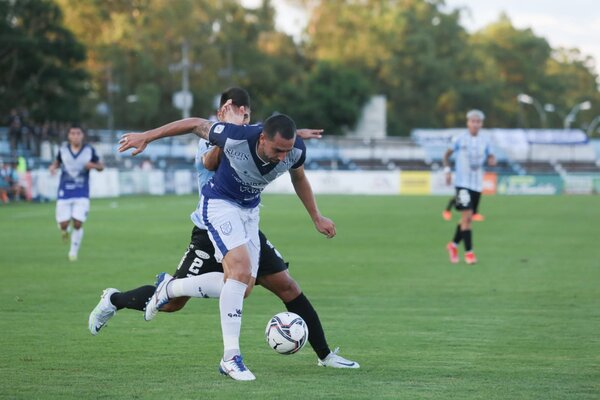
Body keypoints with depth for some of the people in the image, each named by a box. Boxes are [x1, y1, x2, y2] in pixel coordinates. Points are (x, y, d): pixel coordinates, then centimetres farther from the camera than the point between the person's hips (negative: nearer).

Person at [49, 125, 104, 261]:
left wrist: (93, 165, -16)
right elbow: (57, 162, 17)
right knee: (63, 223, -4)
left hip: (82, 194, -1)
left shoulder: (89, 151, -3)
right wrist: (53, 167, -6)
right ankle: (64, 229, 36)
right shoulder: (63, 150, -1)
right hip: (65, 192, 1)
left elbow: (101, 166, 6)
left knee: (78, 223, -9)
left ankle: (73, 251, 12)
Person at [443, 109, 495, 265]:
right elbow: (447, 154, 8)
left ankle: (453, 245, 30)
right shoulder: (460, 139, -2)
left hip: (477, 184, 4)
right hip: (463, 183, -4)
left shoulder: (484, 142, 7)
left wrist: (492, 161, -11)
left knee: (468, 218, 10)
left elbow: (491, 159, 13)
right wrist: (447, 170, -4)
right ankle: (469, 252, -12)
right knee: (466, 216, -14)